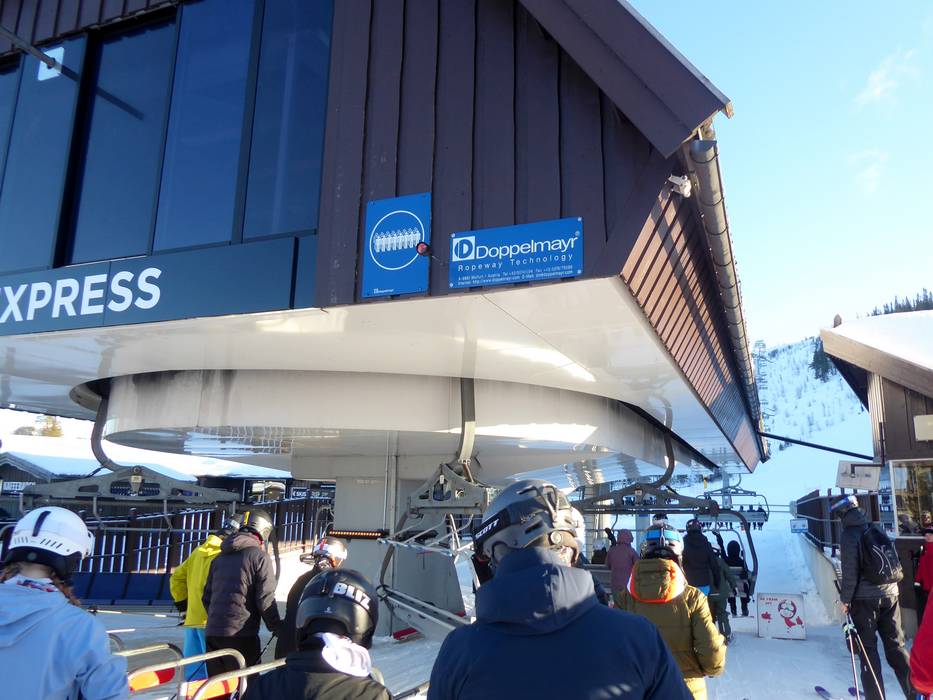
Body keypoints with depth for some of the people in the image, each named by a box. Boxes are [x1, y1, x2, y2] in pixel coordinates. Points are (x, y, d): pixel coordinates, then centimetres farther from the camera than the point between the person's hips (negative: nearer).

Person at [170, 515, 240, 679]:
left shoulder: (198, 552, 13)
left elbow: (177, 577, 19)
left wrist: (183, 604, 22)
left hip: (192, 620, 8)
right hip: (211, 621, -8)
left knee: (192, 671, 13)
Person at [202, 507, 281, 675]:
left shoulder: (220, 558, 14)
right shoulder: (259, 557, -7)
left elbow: (206, 597, 18)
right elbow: (265, 600, -10)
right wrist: (276, 628, 4)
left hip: (212, 633, 7)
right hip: (240, 635, -6)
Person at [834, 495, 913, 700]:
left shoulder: (849, 535, -10)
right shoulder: (877, 532, 9)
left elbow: (850, 571, -14)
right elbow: (894, 563, 15)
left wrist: (845, 599, -6)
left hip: (864, 598, -5)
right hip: (890, 594, 6)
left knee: (868, 647, 2)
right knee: (895, 645, 12)